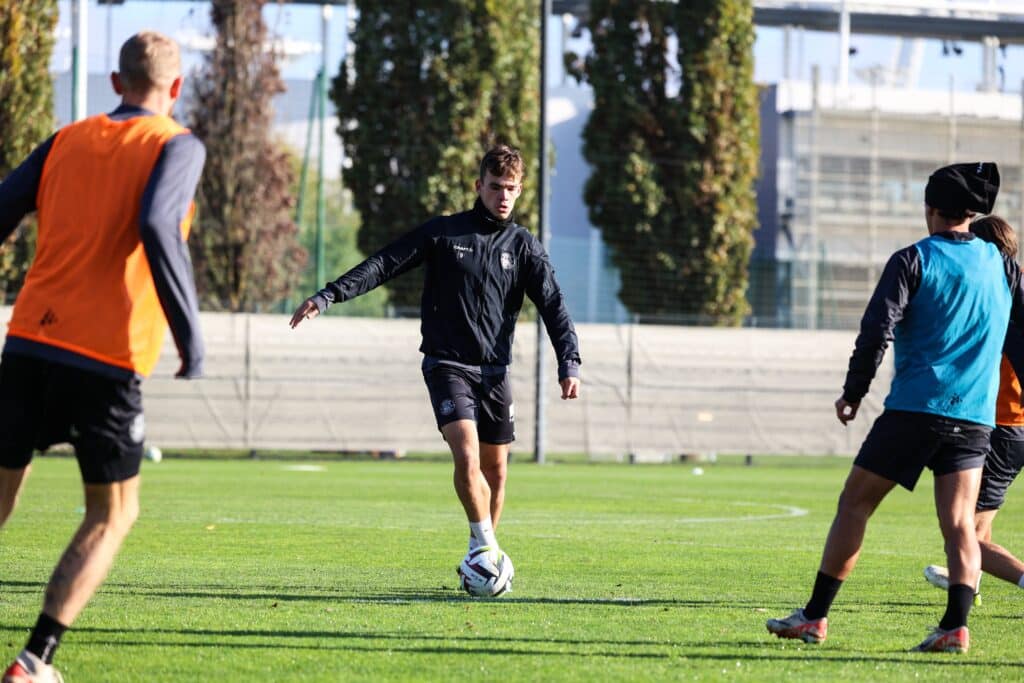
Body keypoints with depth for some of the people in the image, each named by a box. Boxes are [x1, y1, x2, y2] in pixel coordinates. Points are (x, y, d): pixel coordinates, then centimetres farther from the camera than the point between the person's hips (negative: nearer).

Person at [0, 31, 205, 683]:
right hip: (105, 360, -4)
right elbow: (157, 227, -18)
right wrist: (190, 332, -15)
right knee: (112, 517, 11)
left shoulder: (67, 141, 14)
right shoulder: (177, 146, 0)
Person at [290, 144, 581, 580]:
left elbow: (553, 306, -1)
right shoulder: (443, 232, 0)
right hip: (447, 365, -3)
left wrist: (569, 363, -15)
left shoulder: (524, 246, 5)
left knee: (495, 470, 6)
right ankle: (486, 548, -12)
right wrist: (329, 296, -13)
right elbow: (384, 264, -2)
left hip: (495, 371, 3)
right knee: (467, 457, -21)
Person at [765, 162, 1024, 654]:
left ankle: (815, 617, 5)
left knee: (854, 503, 5)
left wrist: (853, 393, -1)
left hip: (914, 409, -4)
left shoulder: (913, 260, -2)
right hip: (975, 417, 4)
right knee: (959, 524, 1)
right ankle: (956, 625, -16)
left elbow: (877, 330, -9)